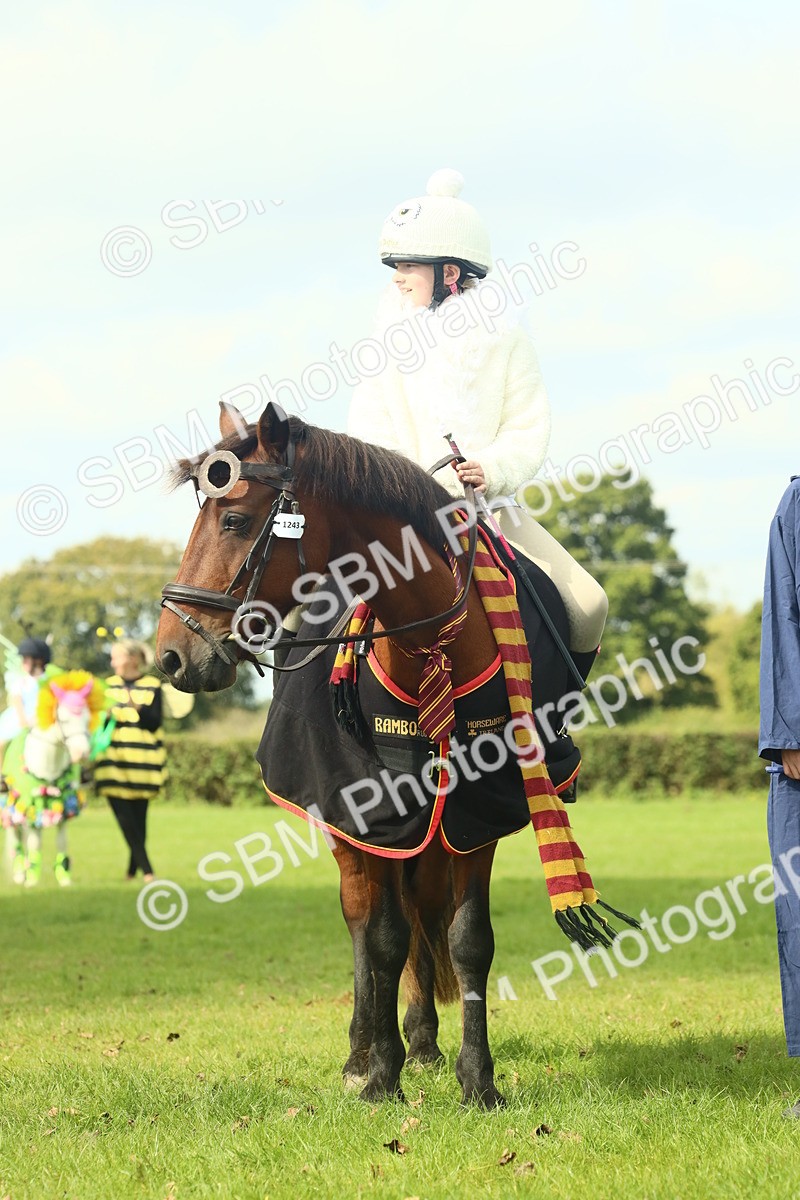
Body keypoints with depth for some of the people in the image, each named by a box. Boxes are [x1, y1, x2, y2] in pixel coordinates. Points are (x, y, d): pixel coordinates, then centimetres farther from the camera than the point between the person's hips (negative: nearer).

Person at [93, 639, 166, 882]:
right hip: (113, 759, 2)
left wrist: (138, 707, -23)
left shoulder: (153, 686, 1)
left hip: (142, 760, -2)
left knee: (138, 815, 1)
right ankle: (146, 869, -7)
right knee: (123, 815, -8)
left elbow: (154, 724, -8)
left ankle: (133, 869, 14)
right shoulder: (109, 685, 10)